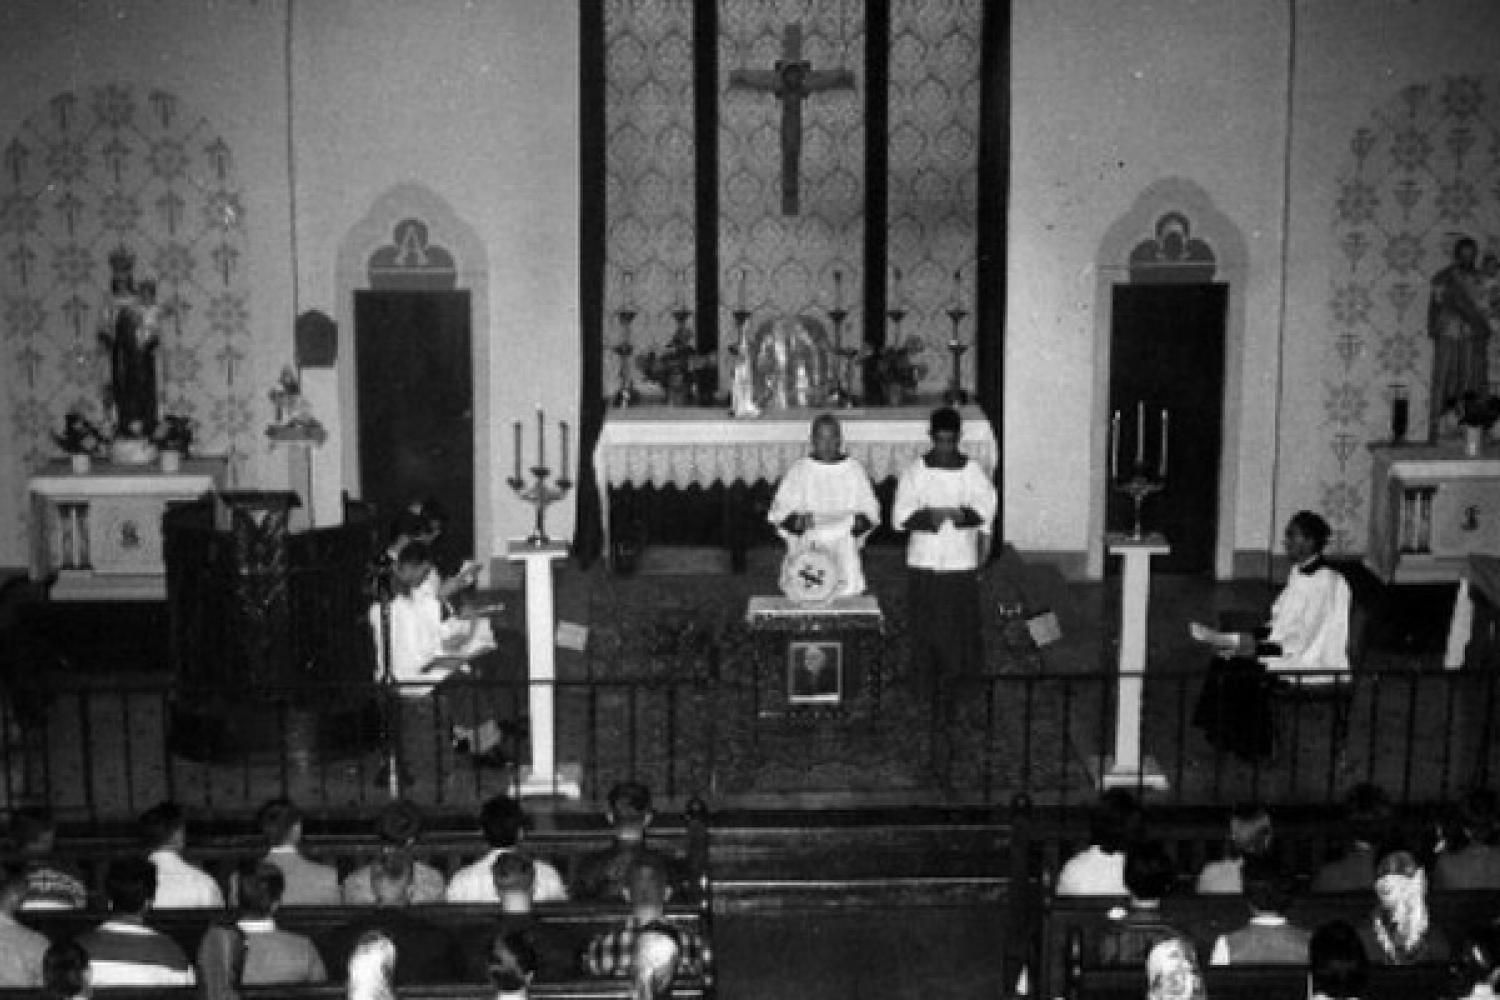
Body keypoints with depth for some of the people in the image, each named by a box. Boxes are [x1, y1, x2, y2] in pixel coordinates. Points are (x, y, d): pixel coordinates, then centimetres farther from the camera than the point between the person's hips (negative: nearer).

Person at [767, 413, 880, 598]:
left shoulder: (854, 470, 8)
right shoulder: (799, 471, 3)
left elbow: (870, 508, 11)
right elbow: (779, 510, 1)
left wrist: (860, 520, -11)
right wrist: (797, 520, -19)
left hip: (844, 555, 2)